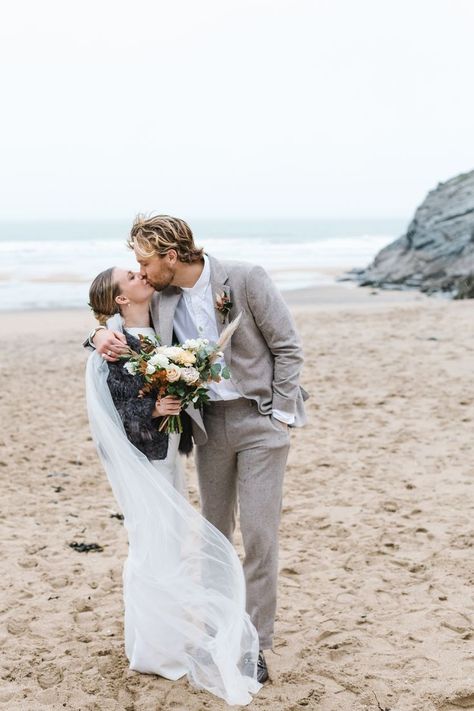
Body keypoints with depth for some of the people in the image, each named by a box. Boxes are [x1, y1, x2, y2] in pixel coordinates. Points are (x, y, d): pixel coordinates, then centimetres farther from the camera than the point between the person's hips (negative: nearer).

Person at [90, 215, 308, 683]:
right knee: (213, 531, 12)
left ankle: (256, 643, 7)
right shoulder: (163, 300, 2)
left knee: (259, 534, -4)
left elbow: (288, 348, -8)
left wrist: (280, 416, -12)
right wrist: (102, 334, -10)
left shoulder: (245, 279, -12)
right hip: (209, 423, 5)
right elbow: (121, 313, 15)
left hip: (260, 419, -5)